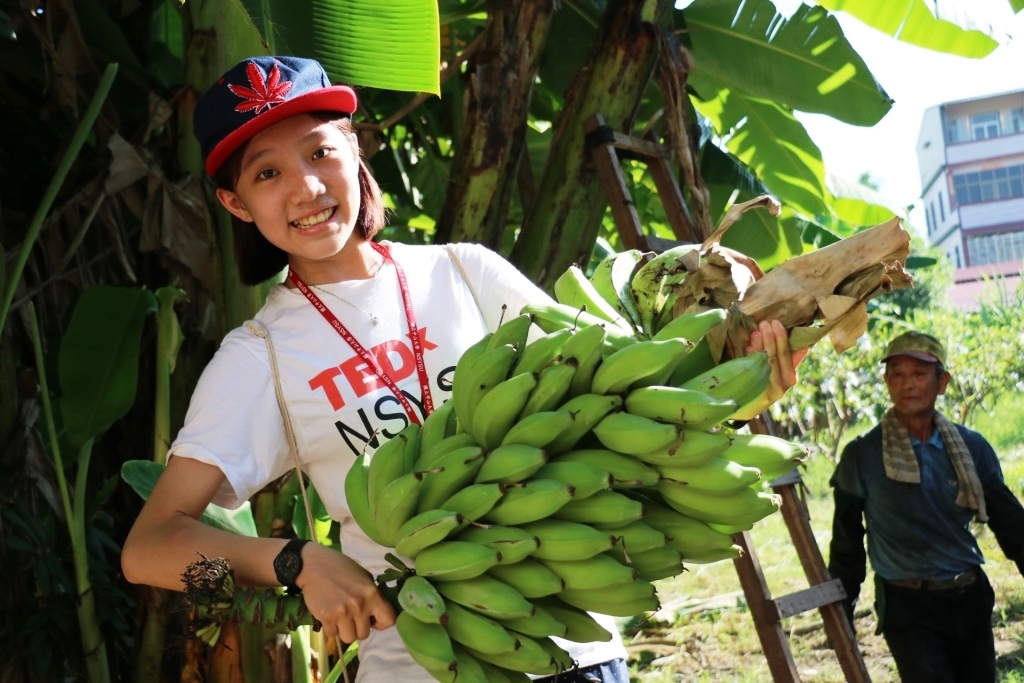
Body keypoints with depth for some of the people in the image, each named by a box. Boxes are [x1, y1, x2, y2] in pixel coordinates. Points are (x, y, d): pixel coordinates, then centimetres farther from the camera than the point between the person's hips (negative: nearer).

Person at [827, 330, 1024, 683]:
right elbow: (847, 540, 1)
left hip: (971, 599, 4)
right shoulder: (863, 455, -7)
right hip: (908, 607, -4)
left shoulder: (971, 447, 1)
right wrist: (841, 613, 5)